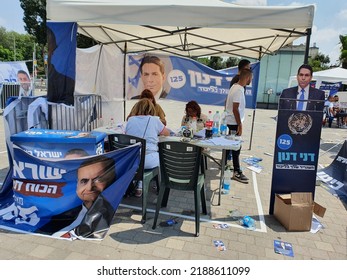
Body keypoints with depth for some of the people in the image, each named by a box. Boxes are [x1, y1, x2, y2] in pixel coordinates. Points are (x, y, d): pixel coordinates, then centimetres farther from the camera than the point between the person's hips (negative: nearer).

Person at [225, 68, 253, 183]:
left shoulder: (235, 86, 8)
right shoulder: (239, 90, -21)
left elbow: (229, 102, 15)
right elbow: (235, 109, -24)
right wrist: (239, 125, -19)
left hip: (231, 121, 10)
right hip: (235, 122, -10)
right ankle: (237, 172, 6)